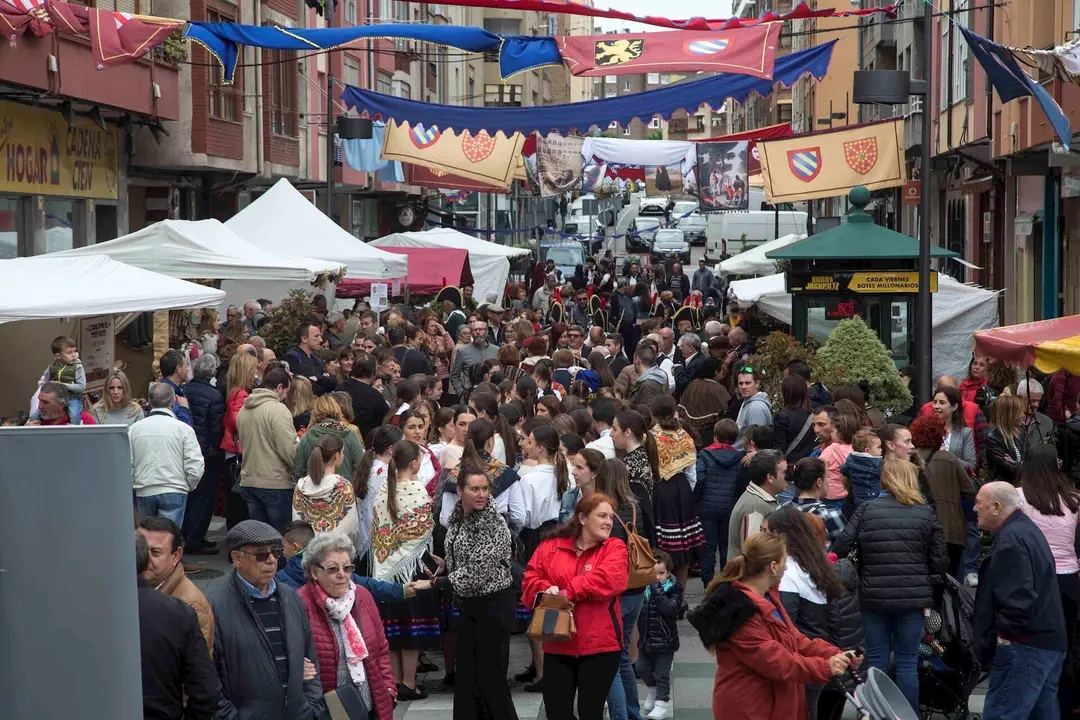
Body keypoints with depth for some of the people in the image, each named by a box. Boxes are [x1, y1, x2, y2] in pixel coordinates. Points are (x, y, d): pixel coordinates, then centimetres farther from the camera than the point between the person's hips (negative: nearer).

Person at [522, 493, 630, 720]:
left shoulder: (615, 548, 0)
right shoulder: (550, 547, 7)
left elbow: (606, 581, -16)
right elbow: (530, 579, 5)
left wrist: (567, 592, -14)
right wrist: (546, 589, -17)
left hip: (600, 645, -2)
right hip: (557, 645, 2)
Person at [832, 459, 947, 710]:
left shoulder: (866, 510, -1)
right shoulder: (925, 512, 0)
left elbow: (839, 548, -8)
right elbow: (940, 562, -1)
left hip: (874, 596, 0)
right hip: (913, 597, 0)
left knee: (877, 661, 10)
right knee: (907, 663, 8)